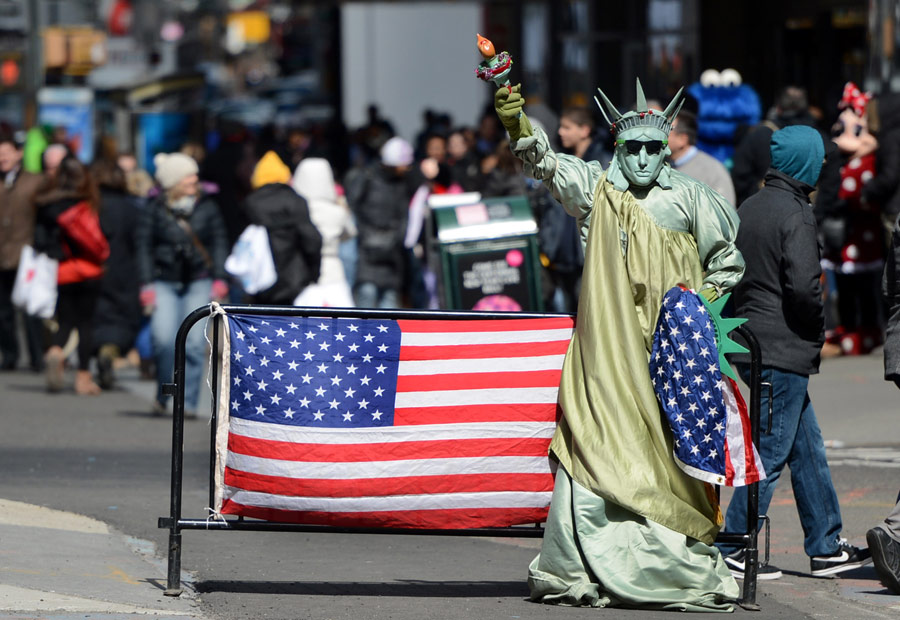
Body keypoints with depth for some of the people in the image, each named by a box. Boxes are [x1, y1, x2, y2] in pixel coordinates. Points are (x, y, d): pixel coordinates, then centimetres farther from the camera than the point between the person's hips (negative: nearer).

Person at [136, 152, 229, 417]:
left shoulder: (206, 207, 6)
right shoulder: (154, 210, 0)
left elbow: (219, 242, 10)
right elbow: (144, 246, 1)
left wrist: (219, 279, 2)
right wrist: (146, 285, -4)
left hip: (199, 282, 1)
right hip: (164, 283, -1)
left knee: (194, 342, -7)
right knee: (164, 338, -15)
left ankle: (188, 402, 2)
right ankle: (162, 395, 7)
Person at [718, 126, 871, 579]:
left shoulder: (749, 209, 11)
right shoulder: (796, 215, -15)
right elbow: (803, 285, -23)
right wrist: (818, 328, -7)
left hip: (751, 340, 9)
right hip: (785, 350, -9)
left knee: (807, 447, 15)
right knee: (771, 451, -4)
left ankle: (826, 548, 21)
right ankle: (732, 551, -3)